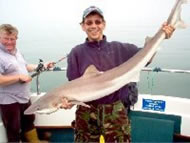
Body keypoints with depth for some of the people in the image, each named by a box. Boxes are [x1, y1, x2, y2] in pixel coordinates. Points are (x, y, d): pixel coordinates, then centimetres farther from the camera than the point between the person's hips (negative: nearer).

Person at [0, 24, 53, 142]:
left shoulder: (17, 51, 7)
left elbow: (24, 66, 21)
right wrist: (19, 77, -26)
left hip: (24, 97, 9)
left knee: (29, 121, 27)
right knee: (14, 130, 8)